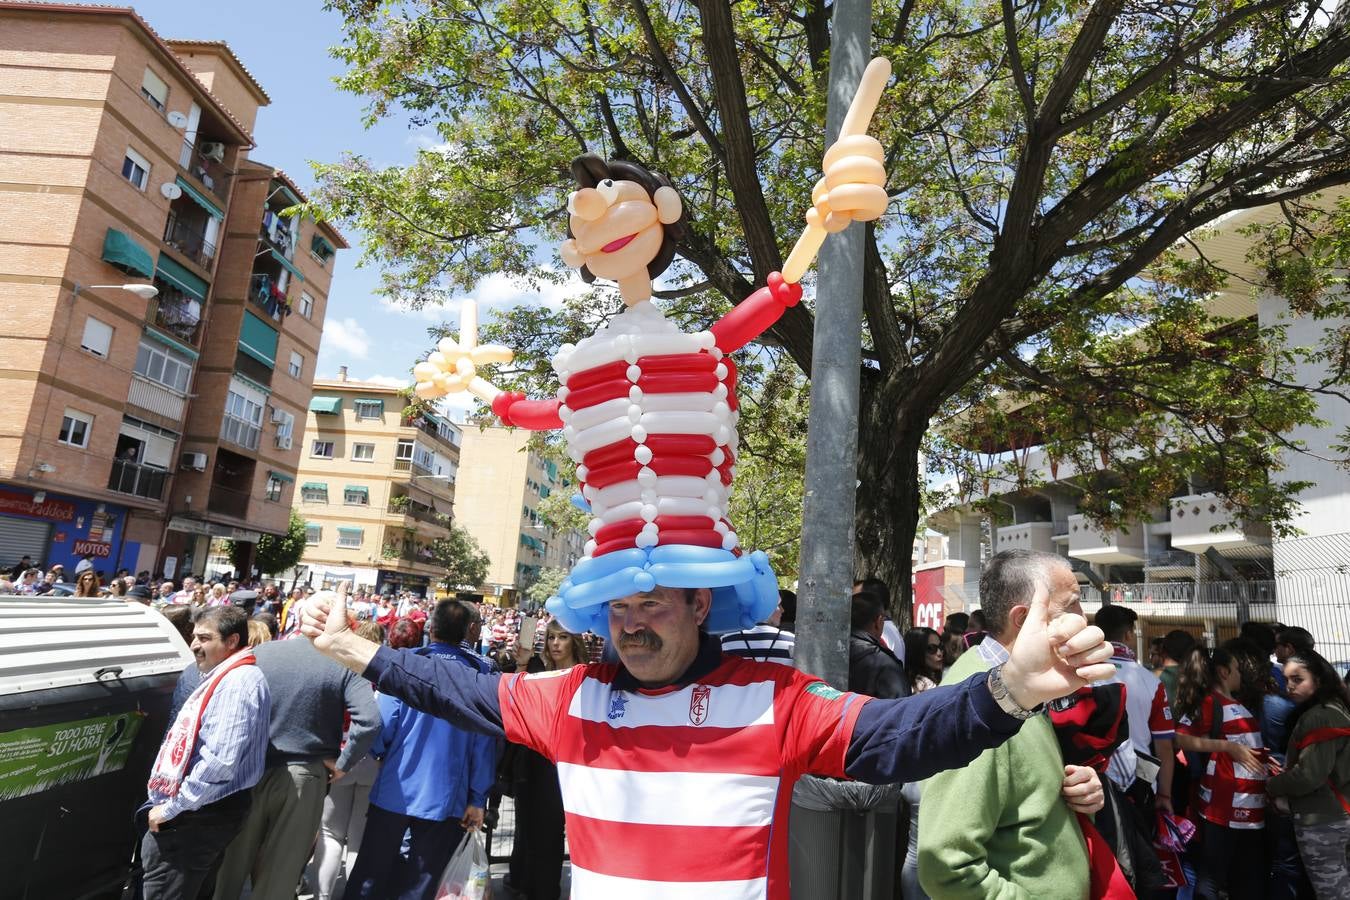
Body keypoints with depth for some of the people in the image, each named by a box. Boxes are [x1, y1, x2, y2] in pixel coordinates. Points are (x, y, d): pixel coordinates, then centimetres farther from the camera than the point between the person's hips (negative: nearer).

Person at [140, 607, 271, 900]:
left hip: (204, 814, -10)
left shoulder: (238, 683, -20)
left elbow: (220, 761, -26)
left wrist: (170, 809, -17)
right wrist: (167, 803, 17)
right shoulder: (221, 678, 14)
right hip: (199, 810, 10)